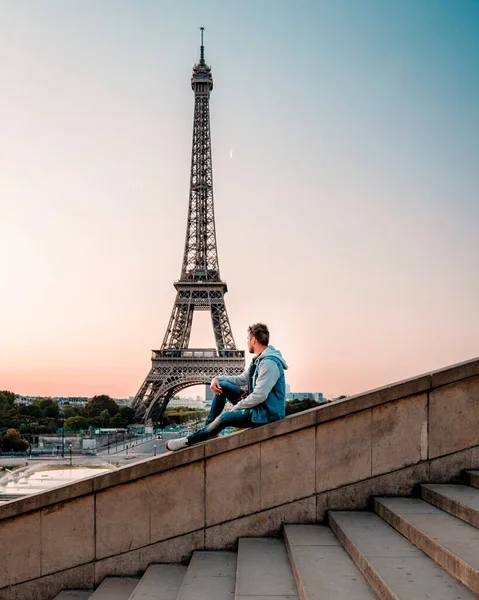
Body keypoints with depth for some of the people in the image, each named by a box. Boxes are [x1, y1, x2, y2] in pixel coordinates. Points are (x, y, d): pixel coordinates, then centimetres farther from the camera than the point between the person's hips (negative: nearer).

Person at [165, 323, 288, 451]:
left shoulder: (269, 363, -23)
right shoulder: (258, 360, 12)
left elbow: (259, 396, -28)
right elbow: (241, 379, 20)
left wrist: (237, 407, -15)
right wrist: (218, 379, 3)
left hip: (268, 413, -10)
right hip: (256, 404, 10)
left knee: (224, 418, -21)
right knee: (222, 386, 9)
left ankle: (189, 440, -5)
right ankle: (208, 427, 8)